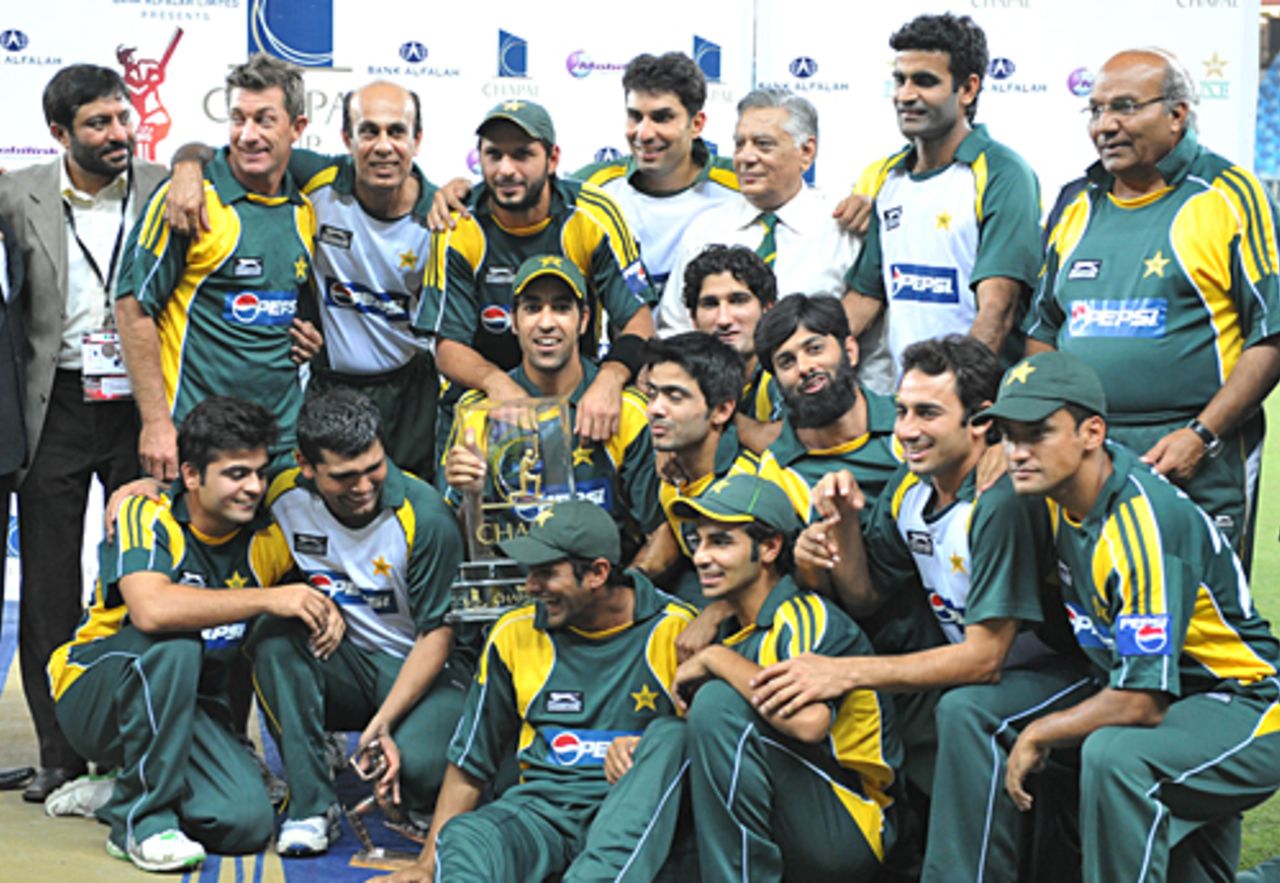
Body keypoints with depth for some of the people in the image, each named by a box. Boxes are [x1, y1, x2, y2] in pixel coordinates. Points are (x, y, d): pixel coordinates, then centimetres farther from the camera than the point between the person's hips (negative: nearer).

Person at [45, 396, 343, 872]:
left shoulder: (265, 539, -3)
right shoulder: (145, 516, -18)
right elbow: (150, 610, -37)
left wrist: (327, 612, -14)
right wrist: (268, 599, -33)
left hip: (190, 705, 5)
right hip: (94, 696, -5)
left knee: (247, 821, -21)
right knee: (174, 645, -36)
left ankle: (125, 785, 10)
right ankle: (140, 817, -22)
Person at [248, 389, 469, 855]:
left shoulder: (425, 516, -20)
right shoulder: (286, 497, -10)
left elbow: (436, 634, -14)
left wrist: (383, 722, -24)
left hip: (425, 671, -4)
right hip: (344, 665, 4)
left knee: (417, 764, -32)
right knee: (274, 638, -26)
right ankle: (311, 805, -19)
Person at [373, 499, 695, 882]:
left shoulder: (675, 629, 1)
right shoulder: (514, 634, 10)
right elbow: (469, 764, 15)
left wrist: (646, 747, -17)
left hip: (638, 808, -2)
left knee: (669, 735, -32)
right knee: (462, 840, -29)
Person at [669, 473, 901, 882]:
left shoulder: (809, 618, -14)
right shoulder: (731, 632, 12)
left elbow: (809, 720, -34)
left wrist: (714, 660, -22)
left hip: (850, 831, -8)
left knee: (719, 702, -24)